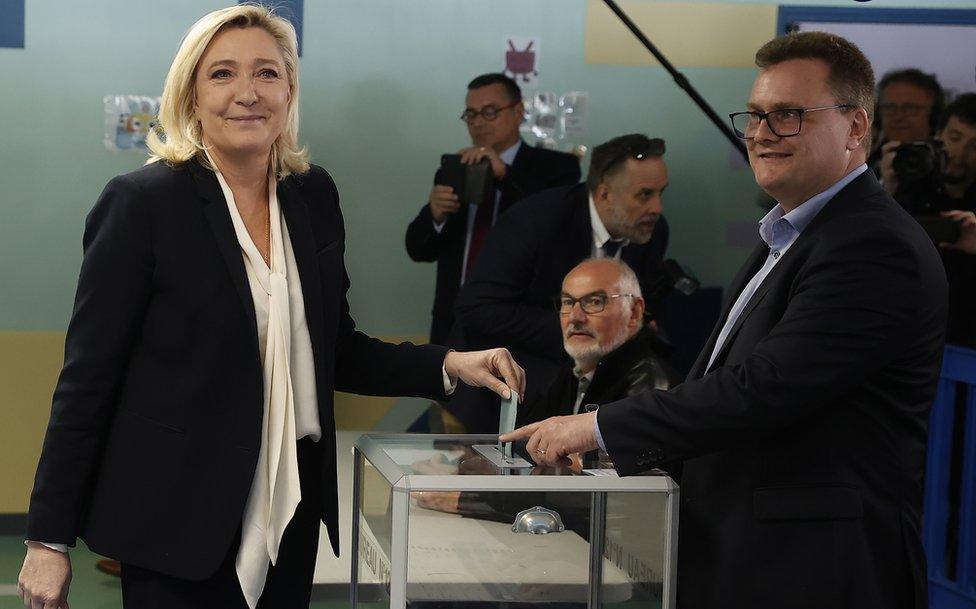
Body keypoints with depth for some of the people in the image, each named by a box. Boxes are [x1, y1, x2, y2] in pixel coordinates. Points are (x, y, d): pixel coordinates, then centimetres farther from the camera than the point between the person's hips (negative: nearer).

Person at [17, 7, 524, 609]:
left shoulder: (314, 194, 7)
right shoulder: (142, 202, -9)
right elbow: (88, 377, -9)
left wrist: (448, 365, -1)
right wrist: (50, 538, -10)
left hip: (291, 514, 5)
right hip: (180, 518, -5)